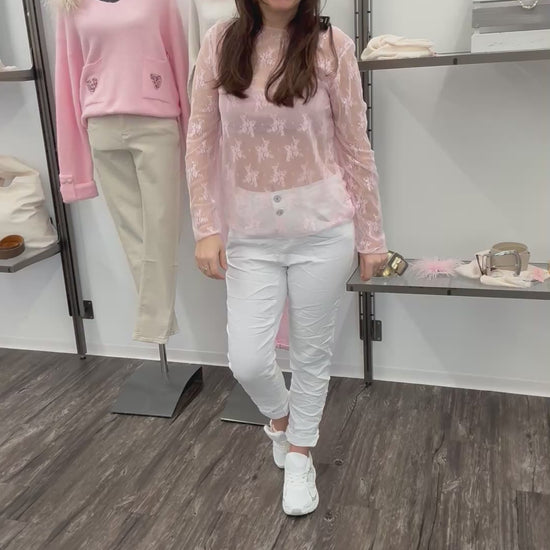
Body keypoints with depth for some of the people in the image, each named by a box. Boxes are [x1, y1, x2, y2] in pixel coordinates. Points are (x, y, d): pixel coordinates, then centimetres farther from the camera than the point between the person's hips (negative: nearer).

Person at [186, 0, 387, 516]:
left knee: (312, 350, 11)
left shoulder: (330, 45, -5)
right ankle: (279, 416, 38)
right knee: (247, 359, 1)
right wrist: (206, 228, -2)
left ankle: (299, 455, 37)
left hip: (323, 228, -1)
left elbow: (356, 147, -1)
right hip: (249, 233, 1)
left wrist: (371, 235, 2)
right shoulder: (220, 42, -1)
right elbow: (201, 144, 2)